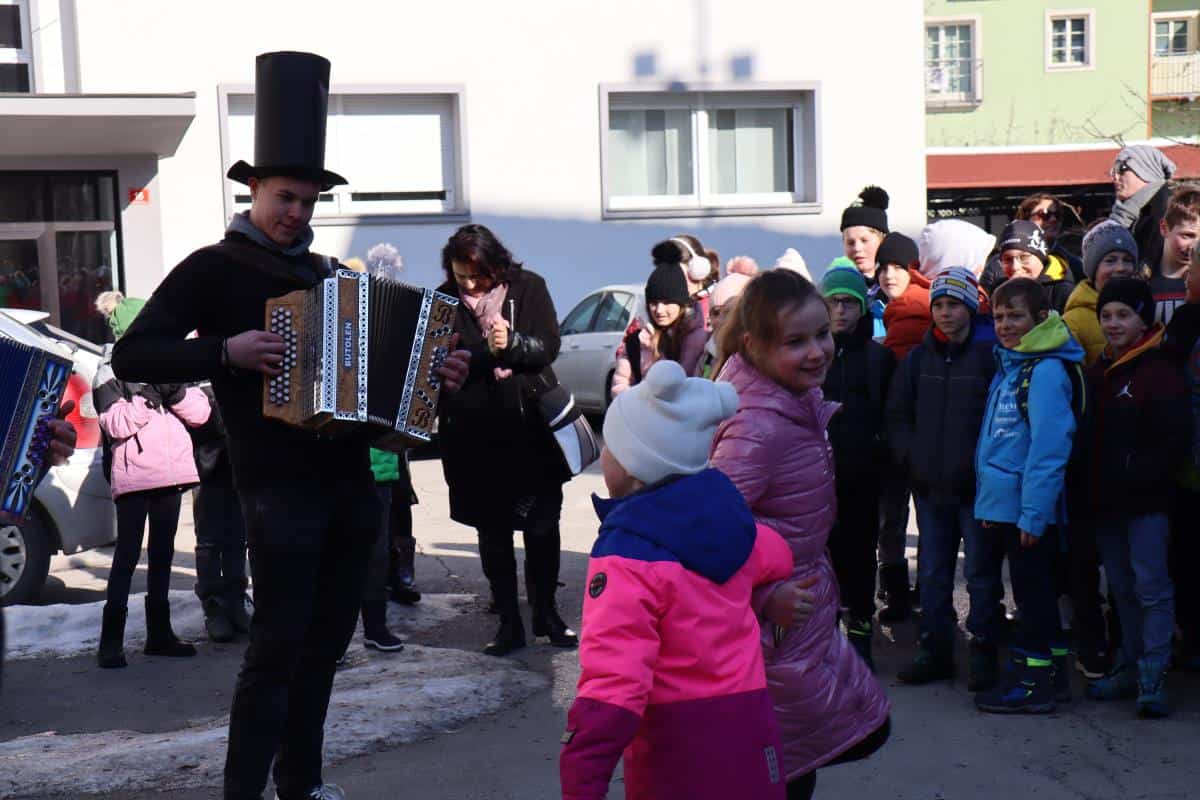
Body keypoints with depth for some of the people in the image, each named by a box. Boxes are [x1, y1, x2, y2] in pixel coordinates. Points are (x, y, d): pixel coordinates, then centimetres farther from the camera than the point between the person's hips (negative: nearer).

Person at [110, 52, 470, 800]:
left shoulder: (331, 275, 15)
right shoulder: (214, 269, -2)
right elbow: (132, 355, -9)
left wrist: (438, 374, 2)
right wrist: (226, 351, -22)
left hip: (351, 480, 6)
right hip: (280, 485, -6)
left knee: (326, 642, 13)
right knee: (278, 646, -7)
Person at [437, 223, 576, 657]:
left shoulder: (528, 287, -1)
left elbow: (548, 346, -6)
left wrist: (512, 342, -23)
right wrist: (487, 351, -20)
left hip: (532, 425, 0)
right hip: (475, 434, 0)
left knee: (542, 523, 7)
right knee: (492, 531, 7)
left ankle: (546, 612, 22)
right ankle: (509, 622, 17)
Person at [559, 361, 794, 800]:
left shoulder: (628, 557, -21)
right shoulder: (724, 514, 1)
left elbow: (614, 679, -29)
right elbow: (776, 558, 25)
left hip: (680, 749, -7)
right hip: (747, 717, 7)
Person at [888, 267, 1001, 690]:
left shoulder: (990, 355, -5)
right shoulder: (918, 358, 9)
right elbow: (897, 416, 13)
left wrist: (984, 465, -12)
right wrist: (911, 457, 1)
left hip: (977, 485, -5)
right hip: (929, 485, 5)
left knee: (981, 571, 2)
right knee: (932, 571, 11)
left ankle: (983, 651, 12)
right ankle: (934, 650, 21)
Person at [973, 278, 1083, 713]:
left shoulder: (1046, 370, -15)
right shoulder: (1008, 365, 14)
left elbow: (1049, 445, -21)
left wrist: (1033, 512, -23)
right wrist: (990, 504, 15)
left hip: (1030, 506, -9)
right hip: (1004, 505, 9)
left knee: (1032, 591, 0)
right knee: (1034, 592, 16)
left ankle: (1034, 681, 10)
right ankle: (1053, 673, 27)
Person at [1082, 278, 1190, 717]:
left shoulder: (1160, 371, -9)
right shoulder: (1097, 372, 13)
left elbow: (1176, 435, -15)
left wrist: (1138, 473, -18)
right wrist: (1090, 483, 6)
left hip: (1145, 501, -7)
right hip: (1106, 500, 7)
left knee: (1151, 588, -6)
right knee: (1122, 589, 14)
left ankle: (1153, 676, -3)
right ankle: (1130, 666, 24)